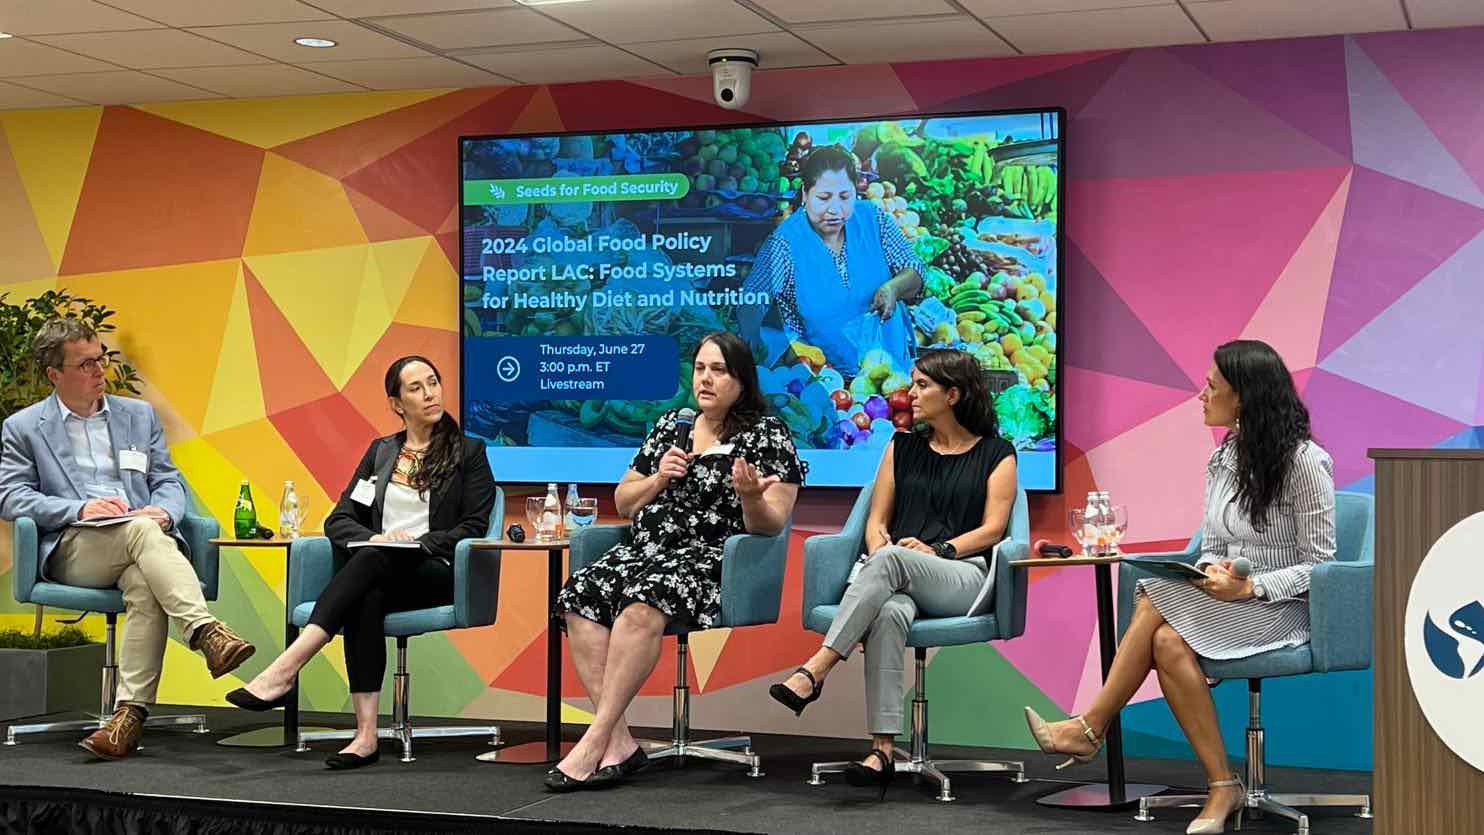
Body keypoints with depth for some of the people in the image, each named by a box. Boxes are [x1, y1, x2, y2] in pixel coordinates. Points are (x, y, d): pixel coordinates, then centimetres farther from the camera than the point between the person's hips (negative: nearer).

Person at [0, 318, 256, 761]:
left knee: (144, 584, -36)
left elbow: (169, 481, 20)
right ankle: (208, 633, -50)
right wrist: (80, 509, -14)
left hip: (144, 537, 2)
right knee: (142, 532, -36)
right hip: (71, 549, -2)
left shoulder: (139, 415, 23)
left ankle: (130, 713, -42)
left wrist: (163, 511, -6)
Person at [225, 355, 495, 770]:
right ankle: (366, 733, -44)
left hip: (437, 574, -3)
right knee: (365, 599, -36)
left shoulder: (468, 452, 11)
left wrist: (420, 543, -13)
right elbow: (338, 519, 15)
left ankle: (283, 671, -46)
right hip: (377, 576, 3)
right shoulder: (381, 451, 21)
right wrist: (371, 538, -8)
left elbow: (474, 526, 2)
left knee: (373, 561, -36)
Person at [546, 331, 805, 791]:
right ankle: (618, 742, -29)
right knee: (579, 595, -26)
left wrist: (750, 497, -24)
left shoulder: (768, 435, 5)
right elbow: (623, 502, 23)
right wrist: (658, 480, 4)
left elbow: (770, 526, -3)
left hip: (711, 559, -5)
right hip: (646, 548, 5)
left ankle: (595, 740, -35)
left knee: (643, 602, -37)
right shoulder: (669, 426, 20)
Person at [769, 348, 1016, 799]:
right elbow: (877, 521, 18)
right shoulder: (903, 448, 23)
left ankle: (816, 670, -44)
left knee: (892, 559, -37)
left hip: (961, 576, -2)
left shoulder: (996, 454, 13)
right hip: (897, 578, 2)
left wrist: (939, 550, -12)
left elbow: (992, 529, 3)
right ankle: (882, 749, -47)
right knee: (888, 614, -37)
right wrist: (878, 554, -4)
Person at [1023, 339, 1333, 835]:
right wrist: (1210, 571, -10)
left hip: (1283, 608, -7)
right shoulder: (1222, 459, 11)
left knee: (1157, 605, -27)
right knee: (1169, 641, -26)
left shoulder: (1303, 461, -10)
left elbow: (1319, 565, -11)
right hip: (1228, 603, 7)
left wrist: (1249, 587, -24)